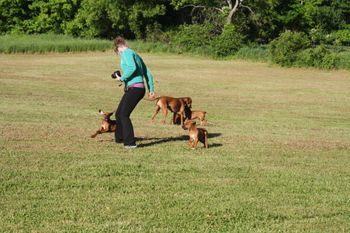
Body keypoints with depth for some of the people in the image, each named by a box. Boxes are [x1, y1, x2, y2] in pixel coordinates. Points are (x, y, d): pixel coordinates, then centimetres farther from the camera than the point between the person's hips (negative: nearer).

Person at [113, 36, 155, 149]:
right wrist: (151, 89, 25)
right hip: (139, 88, 10)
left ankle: (130, 143, -15)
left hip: (134, 88, -10)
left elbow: (132, 68, -24)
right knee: (119, 113, 17)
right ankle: (119, 138, 30)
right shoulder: (135, 55, 23)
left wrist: (122, 78, -12)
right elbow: (148, 73, 23)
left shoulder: (126, 52, -5)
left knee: (124, 115, -13)